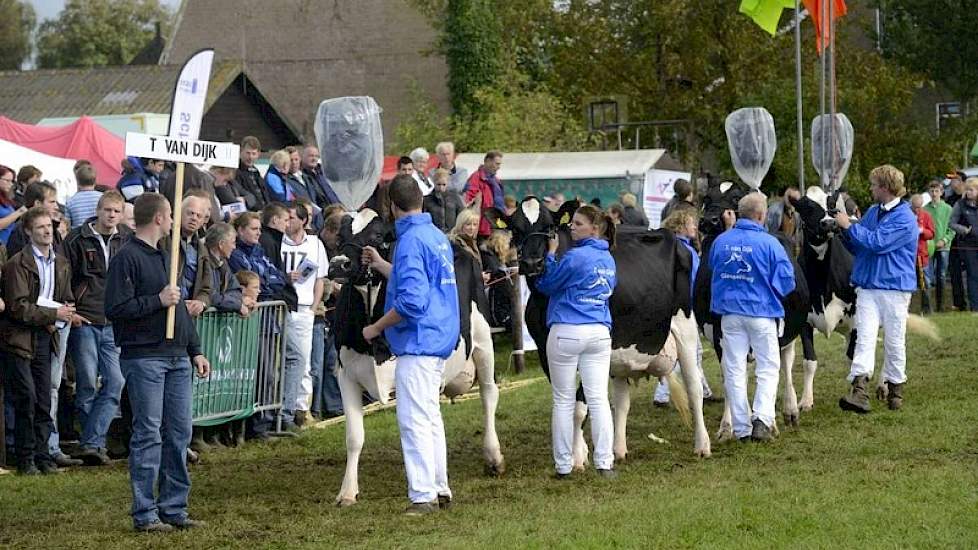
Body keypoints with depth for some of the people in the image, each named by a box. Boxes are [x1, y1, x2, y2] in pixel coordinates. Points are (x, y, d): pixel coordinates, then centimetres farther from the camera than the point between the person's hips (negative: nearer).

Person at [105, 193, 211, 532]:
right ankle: (145, 513, -1)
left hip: (177, 358, 8)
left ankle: (174, 508, 15)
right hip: (144, 358, -8)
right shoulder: (127, 258, -9)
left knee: (179, 433, 8)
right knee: (148, 435, -5)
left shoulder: (164, 257, 19)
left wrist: (195, 351, 20)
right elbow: (115, 309, -16)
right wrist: (158, 301, -16)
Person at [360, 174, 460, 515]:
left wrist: (376, 328, -13)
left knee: (414, 419, -7)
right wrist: (382, 266, 35)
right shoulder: (438, 237, 12)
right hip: (440, 340, 10)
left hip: (418, 342, -10)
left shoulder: (411, 240, -17)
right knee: (430, 415, 18)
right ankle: (440, 488, 23)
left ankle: (423, 495, -7)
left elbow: (411, 300, -24)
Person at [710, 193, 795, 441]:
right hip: (761, 311, -3)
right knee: (768, 367, 8)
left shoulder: (721, 241, -1)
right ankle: (762, 418, -9)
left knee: (734, 370, 9)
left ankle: (741, 428, 9)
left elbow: (711, 273, 11)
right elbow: (786, 281, -9)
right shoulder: (769, 243, -13)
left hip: (729, 312, 3)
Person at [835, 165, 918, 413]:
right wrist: (843, 231, 2)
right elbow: (857, 247, 20)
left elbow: (877, 242, -22)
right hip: (867, 287, 5)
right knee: (864, 339, -9)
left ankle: (895, 390, 21)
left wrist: (849, 225, -14)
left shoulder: (904, 218, -12)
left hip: (894, 288, -5)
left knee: (894, 341, 7)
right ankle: (859, 392, -20)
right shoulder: (873, 212, 13)